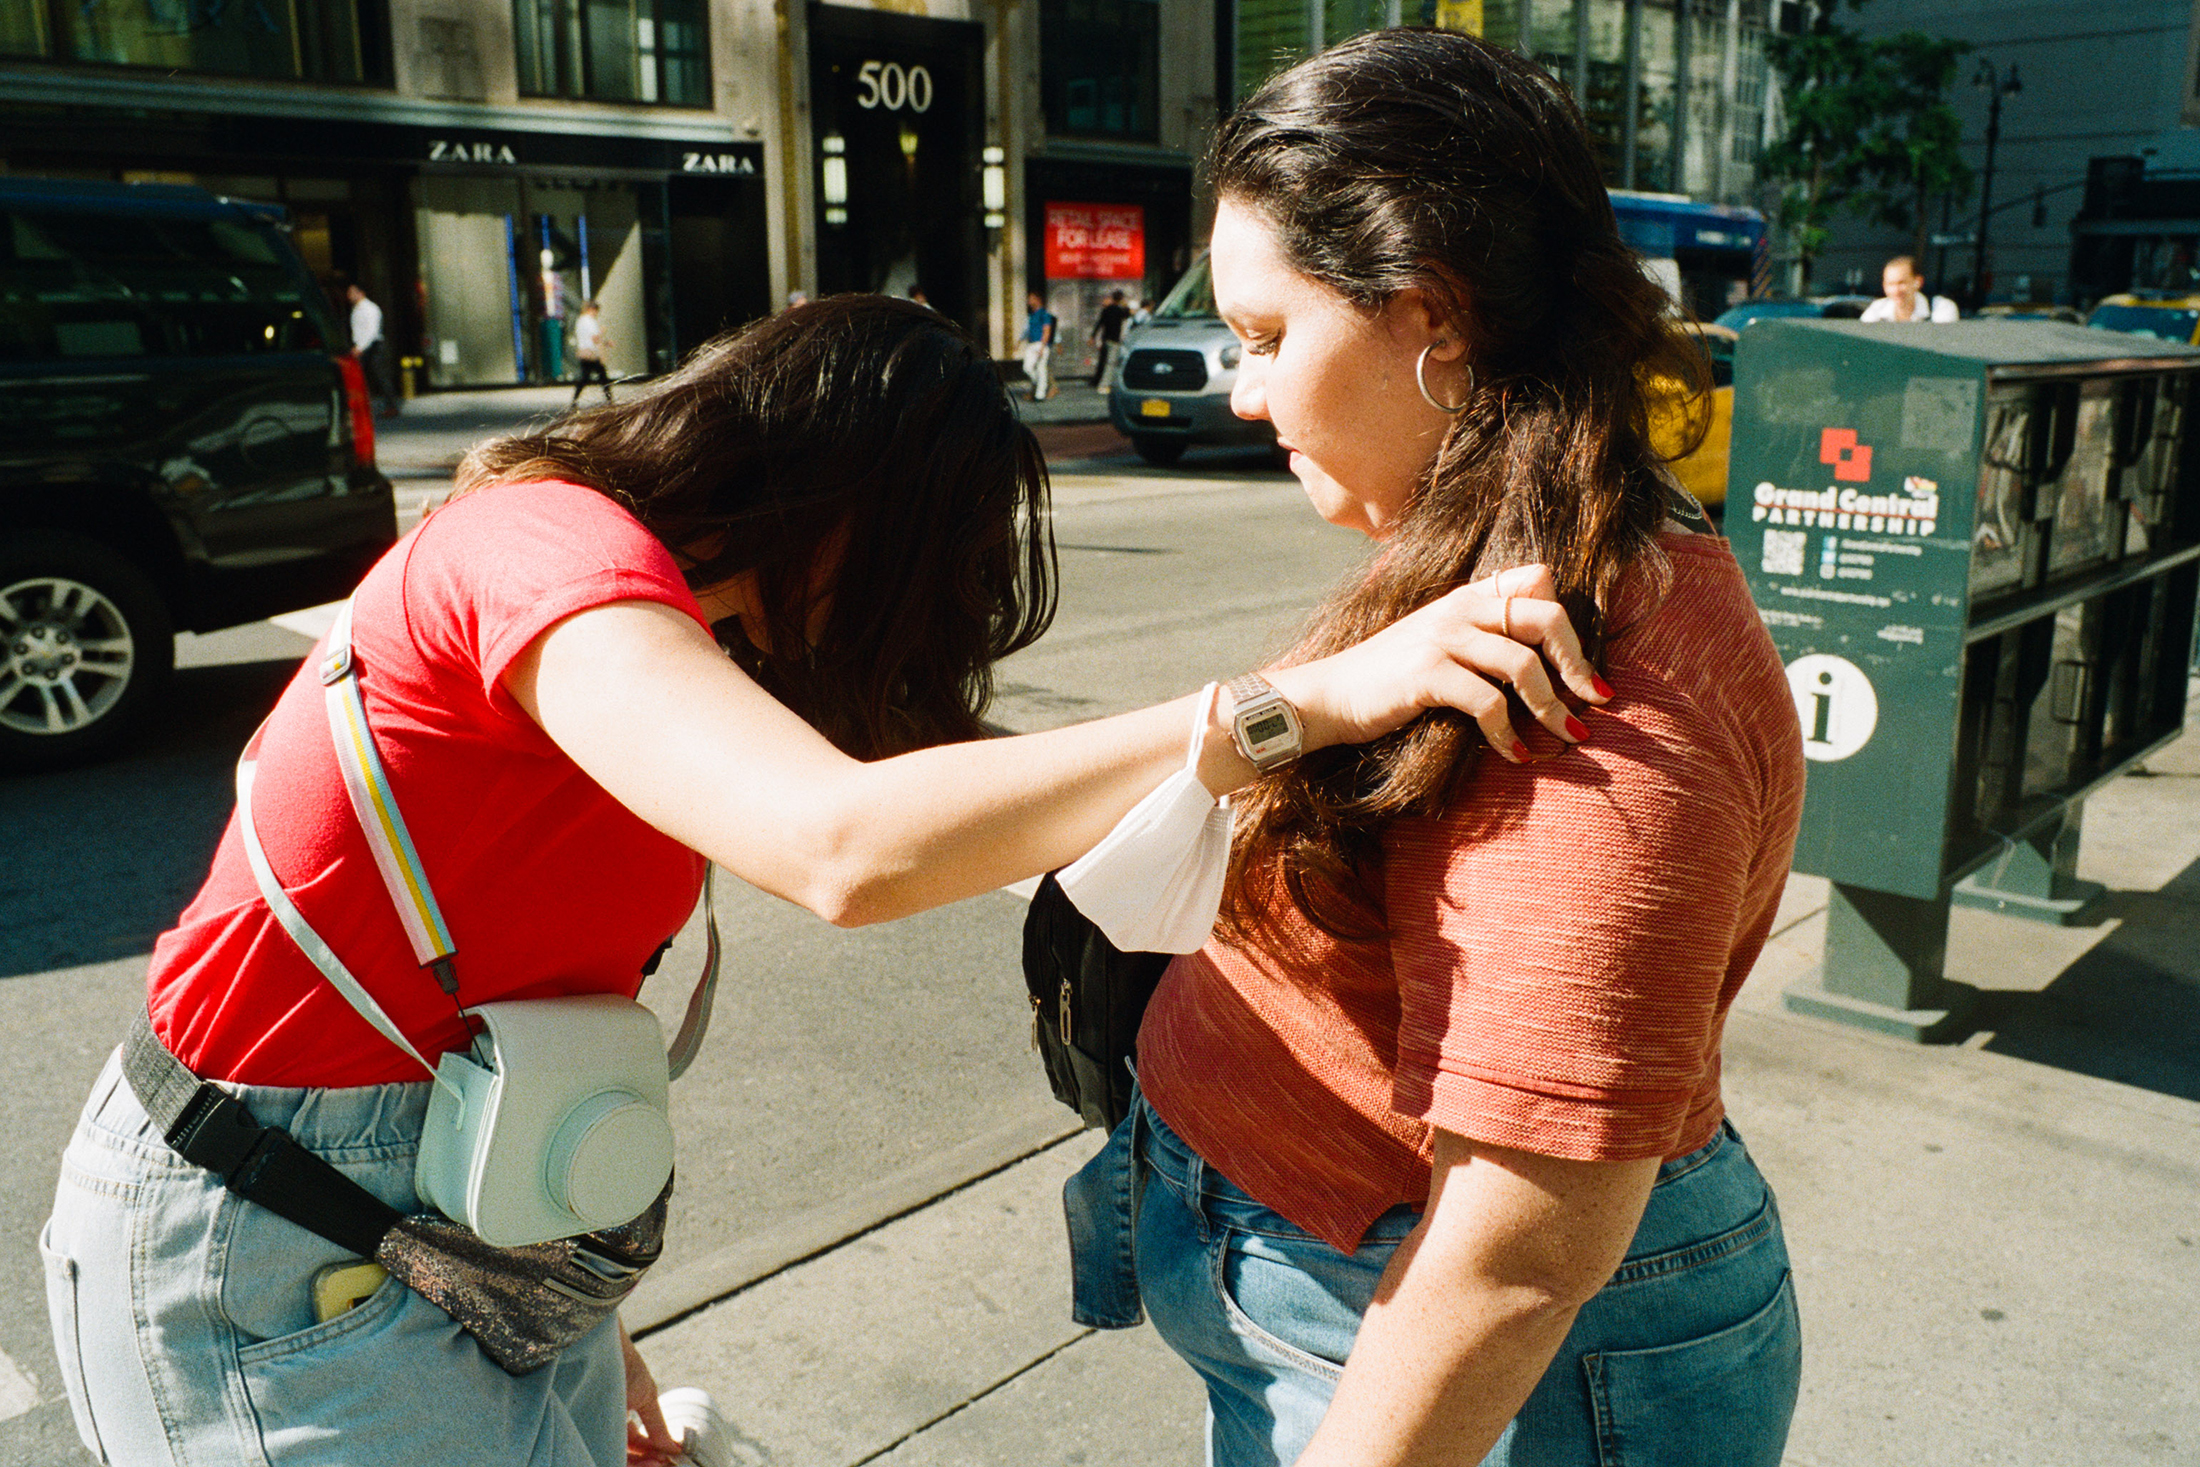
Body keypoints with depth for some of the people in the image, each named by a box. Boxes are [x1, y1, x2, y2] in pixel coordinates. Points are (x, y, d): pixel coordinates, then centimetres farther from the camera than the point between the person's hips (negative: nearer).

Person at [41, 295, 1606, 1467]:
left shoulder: (675, 634, 6)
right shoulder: (544, 539, -23)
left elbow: (547, 993, 7)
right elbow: (845, 847, -41)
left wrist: (590, 1329, 8)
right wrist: (1309, 699, -40)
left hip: (479, 1224, 8)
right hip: (275, 1260, -8)